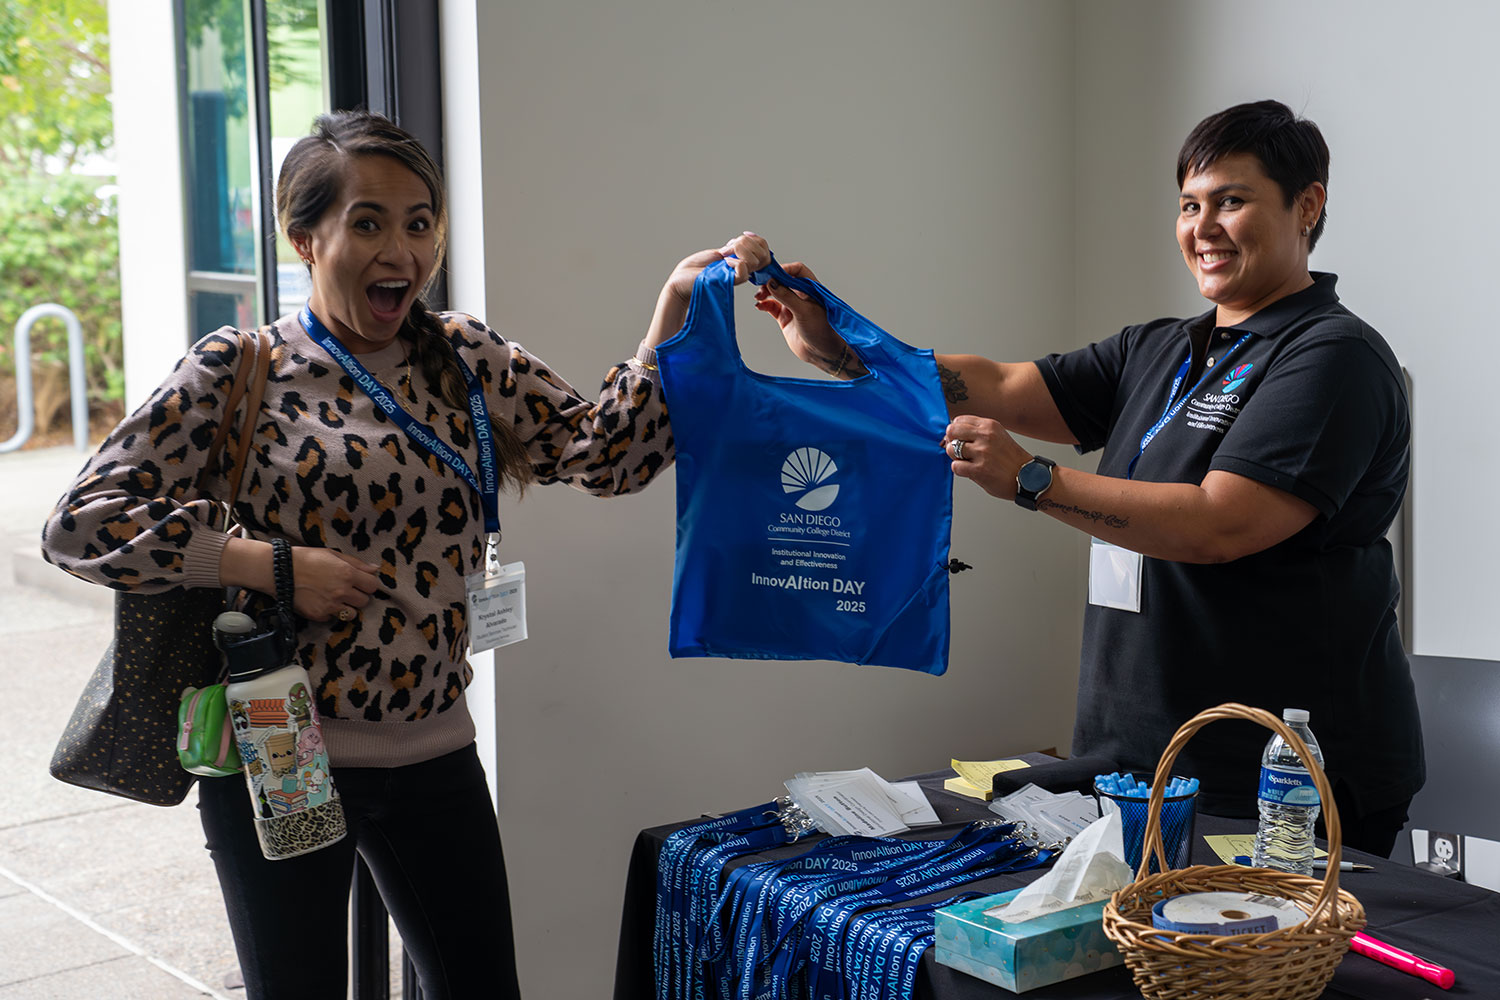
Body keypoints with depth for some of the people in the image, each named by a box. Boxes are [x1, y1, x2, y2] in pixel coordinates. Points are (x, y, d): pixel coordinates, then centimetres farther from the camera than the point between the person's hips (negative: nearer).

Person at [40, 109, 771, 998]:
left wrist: (675, 315, -17)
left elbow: (603, 452, -5)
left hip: (433, 751, 4)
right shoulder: (241, 371, -8)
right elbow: (81, 523, -12)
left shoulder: (464, 358, 5)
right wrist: (270, 565, -19)